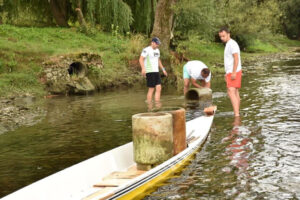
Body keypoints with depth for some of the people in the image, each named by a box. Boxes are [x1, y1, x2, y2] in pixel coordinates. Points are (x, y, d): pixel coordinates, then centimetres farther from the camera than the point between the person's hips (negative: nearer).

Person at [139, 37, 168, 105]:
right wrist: (143, 69, -33)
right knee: (151, 89, -7)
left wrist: (163, 69, 27)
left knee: (159, 89, 1)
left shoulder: (157, 50, 17)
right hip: (149, 72, -8)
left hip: (156, 71, 8)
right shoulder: (146, 50, -9)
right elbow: (141, 59, -19)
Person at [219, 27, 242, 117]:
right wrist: (227, 73, 21)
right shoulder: (228, 44, 18)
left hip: (234, 72, -11)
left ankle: (236, 114, -28)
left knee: (231, 92, -20)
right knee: (235, 93, 12)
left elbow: (236, 58, -20)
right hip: (231, 72, 11)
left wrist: (234, 72, -25)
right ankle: (237, 113, 17)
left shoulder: (232, 44, -12)